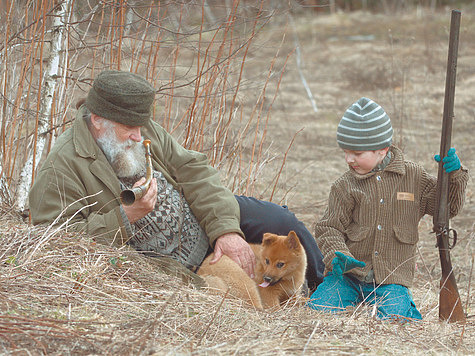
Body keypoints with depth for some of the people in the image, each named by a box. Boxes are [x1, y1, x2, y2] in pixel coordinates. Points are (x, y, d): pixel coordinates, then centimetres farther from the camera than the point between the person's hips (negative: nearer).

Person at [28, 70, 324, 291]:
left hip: (201, 217, 6)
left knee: (280, 221, 6)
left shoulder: (144, 131, -4)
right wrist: (126, 217, -35)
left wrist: (226, 228, -16)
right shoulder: (62, 169, -24)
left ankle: (321, 287, 33)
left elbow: (192, 170, -3)